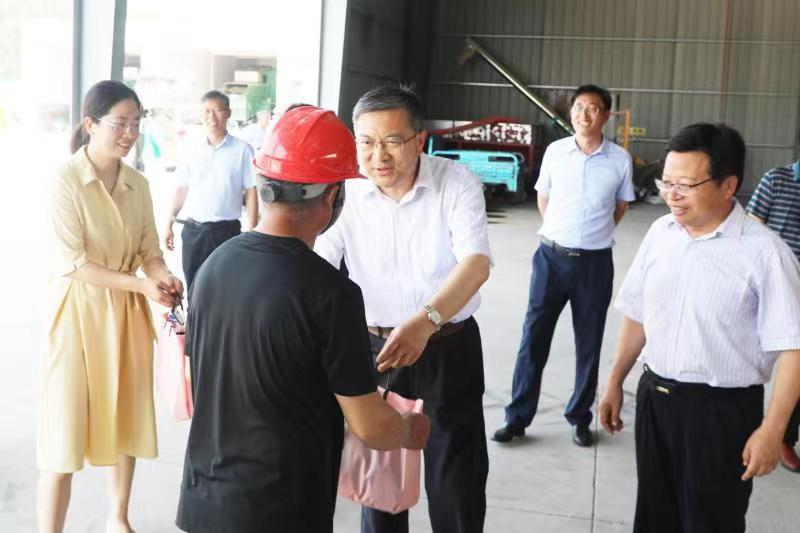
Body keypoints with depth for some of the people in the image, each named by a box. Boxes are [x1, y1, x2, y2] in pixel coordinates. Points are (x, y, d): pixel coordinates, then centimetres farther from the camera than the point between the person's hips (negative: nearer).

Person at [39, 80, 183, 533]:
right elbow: (73, 264, -18)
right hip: (78, 312, -6)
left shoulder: (138, 184, 4)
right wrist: (141, 284, -23)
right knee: (66, 427, 0)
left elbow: (149, 249, 7)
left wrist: (163, 276, -15)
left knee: (126, 419, 15)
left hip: (127, 312, 6)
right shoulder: (67, 180, -13)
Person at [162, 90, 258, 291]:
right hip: (192, 230, 4)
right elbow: (181, 189, 12)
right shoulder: (193, 150, 6)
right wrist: (168, 224, 9)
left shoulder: (242, 150, -5)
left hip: (226, 231, -3)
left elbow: (251, 192, -4)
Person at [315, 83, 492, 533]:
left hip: (449, 348, -2)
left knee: (457, 478, 9)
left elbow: (476, 262, -29)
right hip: (373, 346, 2)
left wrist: (425, 321, -46)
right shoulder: (346, 190, -10)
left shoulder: (457, 183, -16)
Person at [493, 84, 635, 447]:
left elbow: (620, 207, 12)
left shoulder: (620, 159, -3)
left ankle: (580, 418, 23)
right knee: (533, 339, 2)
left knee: (589, 345, 9)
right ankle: (517, 417, 11)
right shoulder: (555, 151, -1)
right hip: (551, 257, 1)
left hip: (595, 263, 0)